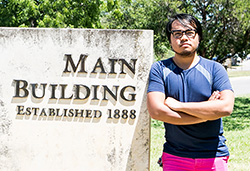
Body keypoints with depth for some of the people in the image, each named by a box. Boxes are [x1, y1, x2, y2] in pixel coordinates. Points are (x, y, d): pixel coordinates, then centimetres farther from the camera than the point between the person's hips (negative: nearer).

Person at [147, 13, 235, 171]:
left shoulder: (215, 69, 2)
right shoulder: (159, 69, 1)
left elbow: (226, 107, -14)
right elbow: (156, 111, -12)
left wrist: (178, 105, -14)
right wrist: (207, 113, -12)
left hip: (214, 157, 0)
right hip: (175, 157, 0)